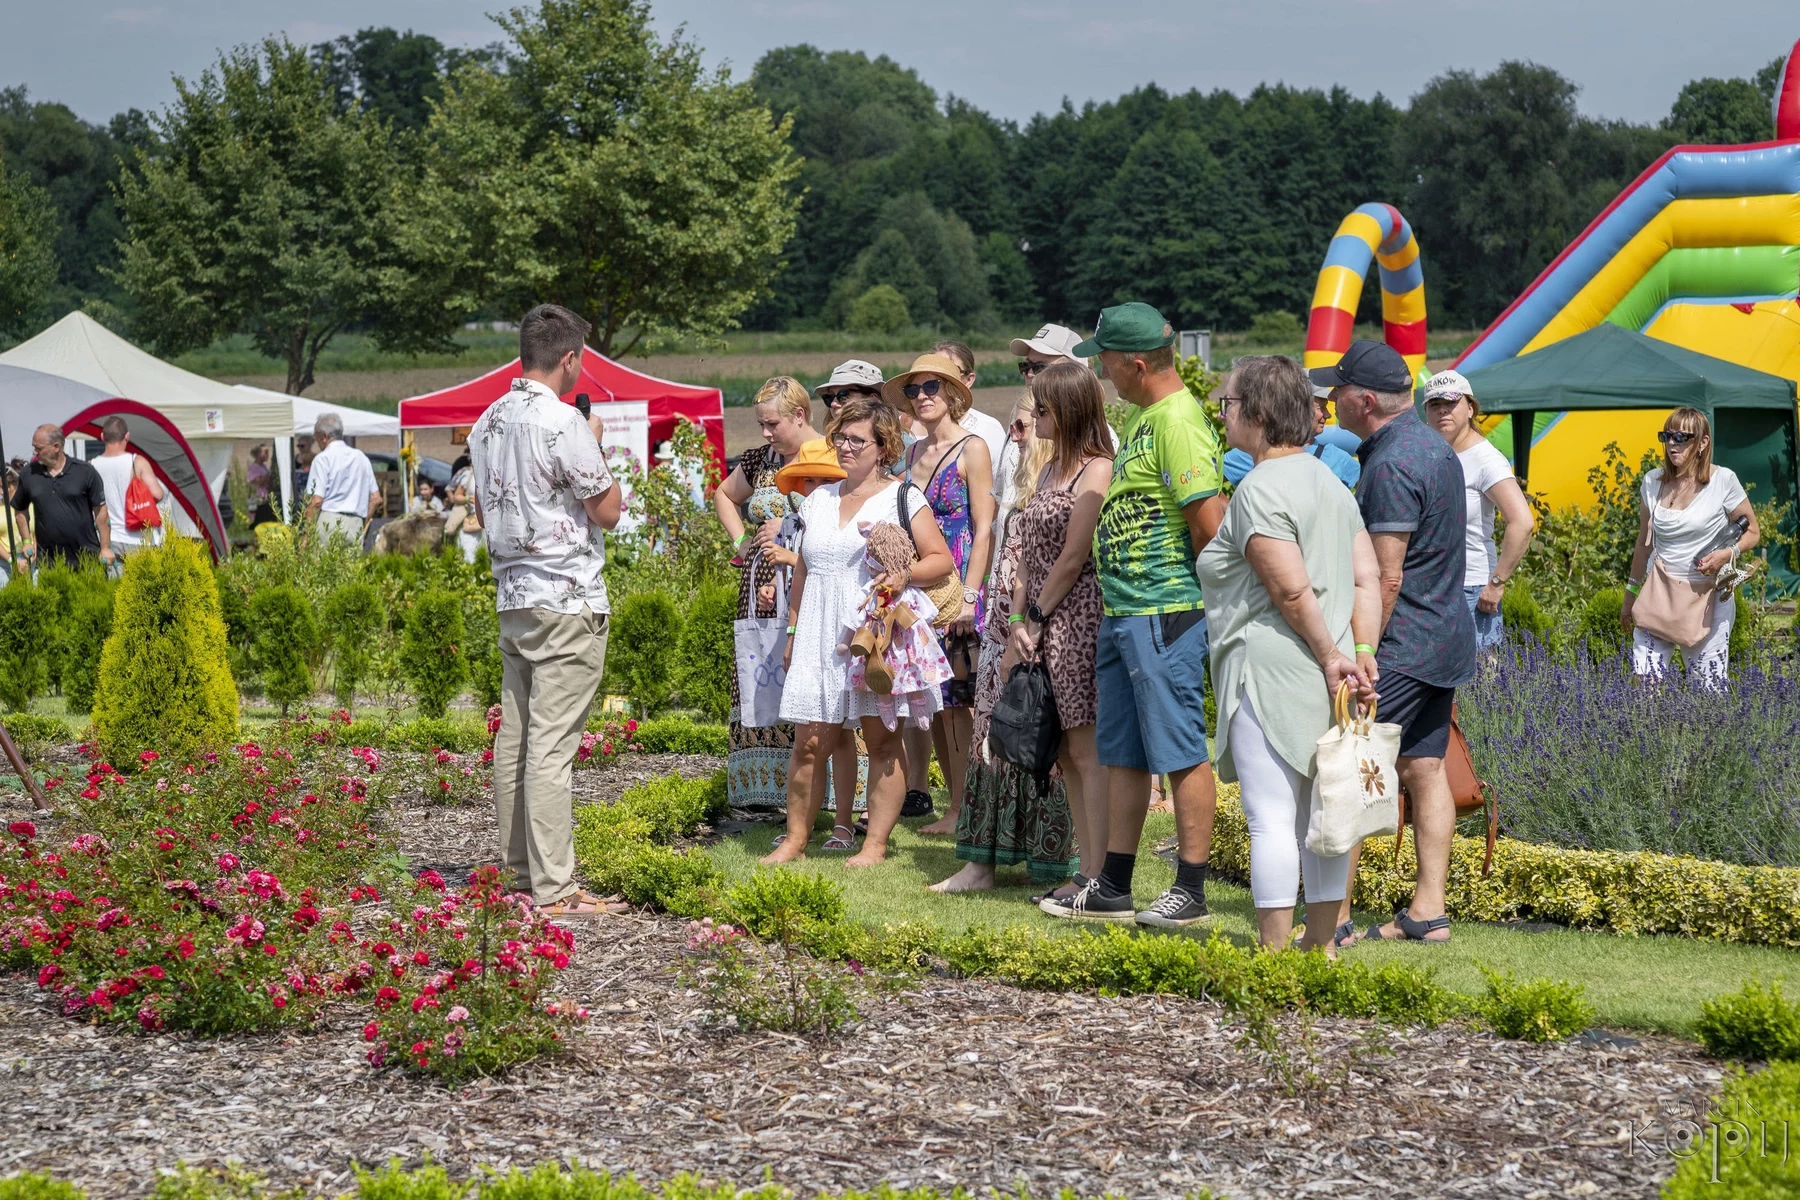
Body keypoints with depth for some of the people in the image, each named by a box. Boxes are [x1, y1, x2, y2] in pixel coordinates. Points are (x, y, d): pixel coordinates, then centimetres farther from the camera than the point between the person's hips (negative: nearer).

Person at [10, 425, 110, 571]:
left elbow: (100, 511, -1)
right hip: (48, 562, 2)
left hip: (87, 559, -2)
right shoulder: (28, 475, 4)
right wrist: (27, 541, 10)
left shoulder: (85, 472, -4)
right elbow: (19, 510, 19)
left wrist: (105, 548, -3)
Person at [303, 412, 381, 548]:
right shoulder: (361, 457, 17)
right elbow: (376, 499, 17)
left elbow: (316, 500, -10)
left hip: (328, 522, -5)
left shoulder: (323, 458, -2)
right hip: (356, 525, 5)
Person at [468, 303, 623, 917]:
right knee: (553, 745, -8)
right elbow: (607, 510, -8)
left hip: (512, 598, 8)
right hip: (567, 601, -8)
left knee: (514, 739, 10)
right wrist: (596, 444, 5)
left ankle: (520, 875, 16)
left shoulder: (486, 423, 11)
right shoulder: (563, 421, -14)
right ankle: (553, 889, -6)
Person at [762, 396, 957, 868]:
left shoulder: (903, 497, 3)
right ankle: (795, 840, 9)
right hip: (821, 635, 4)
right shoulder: (819, 500, 18)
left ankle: (876, 843, 4)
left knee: (882, 740, -2)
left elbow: (942, 559, 0)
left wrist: (906, 576, -19)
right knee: (809, 743, 0)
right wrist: (792, 632, 21)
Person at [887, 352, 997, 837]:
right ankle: (955, 804, 12)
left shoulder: (972, 448, -5)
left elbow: (984, 529, -10)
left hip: (956, 583, -7)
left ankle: (962, 811, -1)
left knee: (954, 700, -6)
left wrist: (968, 595, -16)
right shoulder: (914, 452, 15)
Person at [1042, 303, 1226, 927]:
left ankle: (1191, 891, 5)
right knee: (1123, 756, 13)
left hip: (1165, 615, -10)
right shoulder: (1142, 418, 15)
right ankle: (1113, 888, 21)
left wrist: (1191, 589, -7)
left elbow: (1210, 522, -22)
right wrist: (1115, 594, 16)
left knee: (1180, 753, -3)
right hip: (1122, 613, 10)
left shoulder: (1178, 420, -16)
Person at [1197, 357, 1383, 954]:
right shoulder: (1328, 480, 16)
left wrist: (1330, 657, -10)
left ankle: (1274, 953, -4)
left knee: (1271, 815, -6)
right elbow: (1368, 579, 9)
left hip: (1272, 669, -9)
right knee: (1321, 810, 13)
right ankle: (1322, 942, 19)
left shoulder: (1259, 489, -12)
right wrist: (1363, 655, 2)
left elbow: (1292, 590, -19)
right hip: (1322, 679, 9)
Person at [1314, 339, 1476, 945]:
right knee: (1425, 770, 11)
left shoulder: (1391, 467, -19)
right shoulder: (1432, 445, 13)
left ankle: (1333, 919, -6)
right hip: (1446, 639, 10)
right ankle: (1427, 911, 13)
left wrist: (1356, 655, -17)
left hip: (1401, 645, -10)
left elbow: (1387, 579, -21)